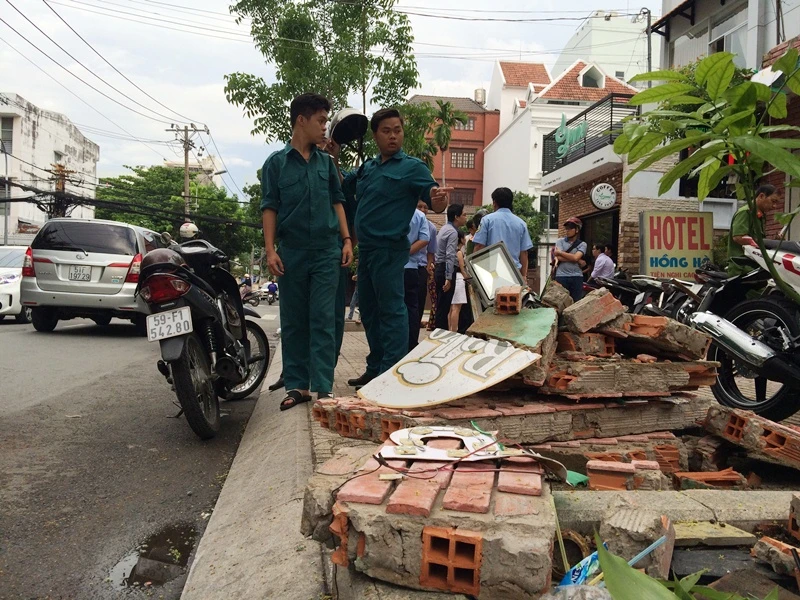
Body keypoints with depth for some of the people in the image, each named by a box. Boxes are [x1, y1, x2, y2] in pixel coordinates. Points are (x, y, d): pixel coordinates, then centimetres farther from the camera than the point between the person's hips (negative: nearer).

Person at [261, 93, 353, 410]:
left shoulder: (326, 162, 11)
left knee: (323, 321, -1)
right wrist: (270, 249, -8)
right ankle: (297, 385, 14)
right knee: (293, 322, 6)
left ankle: (323, 388, 2)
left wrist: (346, 240, 3)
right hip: (291, 252, -1)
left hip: (326, 252, 1)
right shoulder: (276, 163, 4)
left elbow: (337, 202, 14)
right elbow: (269, 208, 1)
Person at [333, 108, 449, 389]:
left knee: (391, 311, -7)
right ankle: (375, 368, 26)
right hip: (366, 248, 8)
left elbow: (436, 203, -11)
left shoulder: (412, 167, -5)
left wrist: (439, 198, -35)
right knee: (369, 311, 14)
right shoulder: (367, 167, 14)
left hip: (389, 249, -8)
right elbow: (341, 186, 24)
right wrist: (334, 158, 8)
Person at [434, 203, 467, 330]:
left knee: (441, 305, 14)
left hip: (440, 268, 10)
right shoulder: (453, 232, -16)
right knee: (444, 306, -6)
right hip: (446, 270, -10)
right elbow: (450, 256, -24)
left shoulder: (445, 228, 15)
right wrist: (448, 278, -28)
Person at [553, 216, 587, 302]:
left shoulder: (582, 244, 7)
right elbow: (559, 257, -6)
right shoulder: (560, 241, 9)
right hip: (561, 276, 0)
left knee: (577, 302, 1)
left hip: (576, 277, 0)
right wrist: (575, 259, -7)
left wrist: (559, 252, -3)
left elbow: (575, 258, -10)